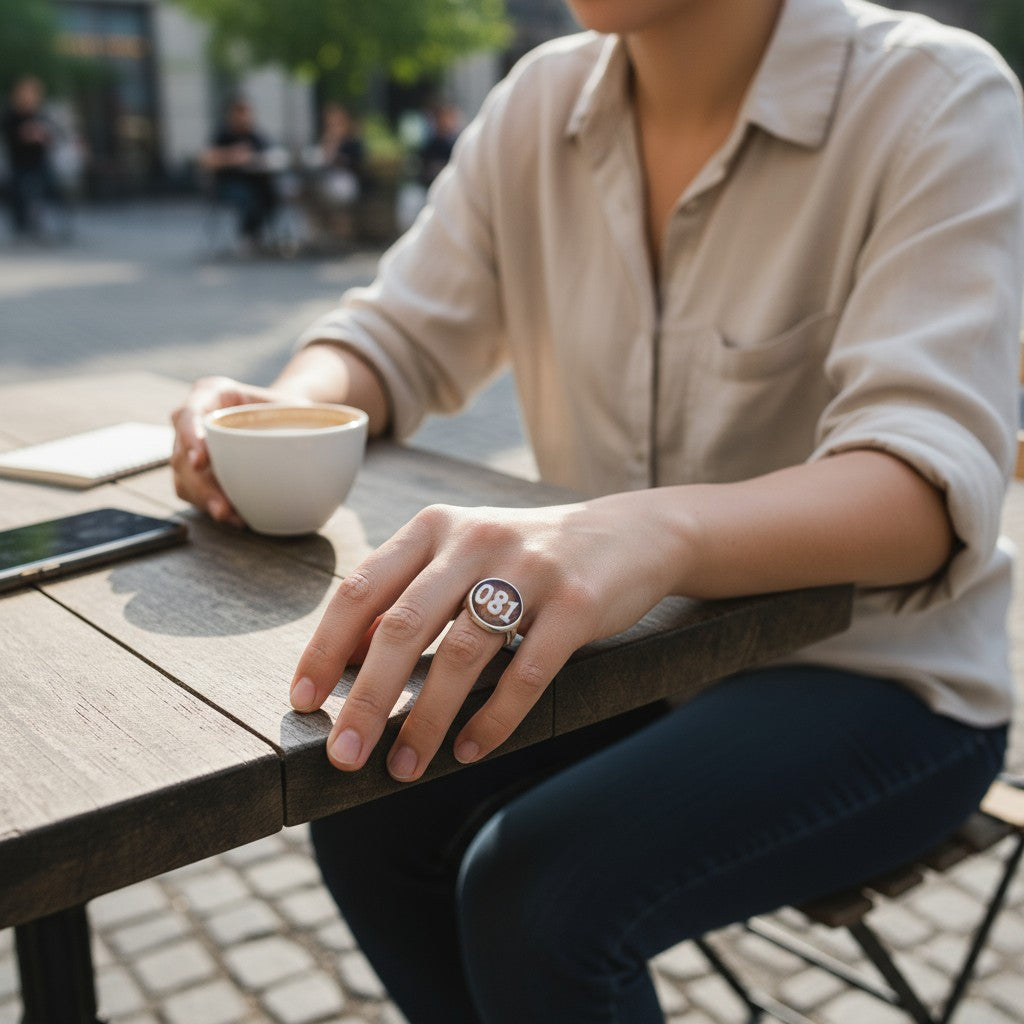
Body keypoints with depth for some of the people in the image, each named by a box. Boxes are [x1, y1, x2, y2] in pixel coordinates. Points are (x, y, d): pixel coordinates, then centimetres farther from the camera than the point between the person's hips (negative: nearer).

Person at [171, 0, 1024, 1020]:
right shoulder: (542, 103, -1)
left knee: (537, 895, -25)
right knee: (368, 818, -11)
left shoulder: (939, 100, -17)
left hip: (874, 675, -4)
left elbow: (933, 483, -30)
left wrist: (652, 530, -50)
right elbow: (401, 334, 4)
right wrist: (281, 415, -19)